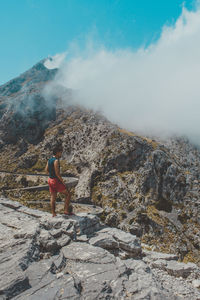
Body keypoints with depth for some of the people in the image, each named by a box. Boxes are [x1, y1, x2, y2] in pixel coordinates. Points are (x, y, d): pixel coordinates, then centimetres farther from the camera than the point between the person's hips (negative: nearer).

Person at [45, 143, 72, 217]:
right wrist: (62, 181, -15)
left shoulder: (49, 160, 8)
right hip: (56, 181, -9)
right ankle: (66, 210, 3)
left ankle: (53, 214, 19)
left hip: (50, 180, 9)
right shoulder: (56, 161, -19)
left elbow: (46, 170, 17)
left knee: (53, 197, 14)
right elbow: (57, 173, -22)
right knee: (68, 194, 2)